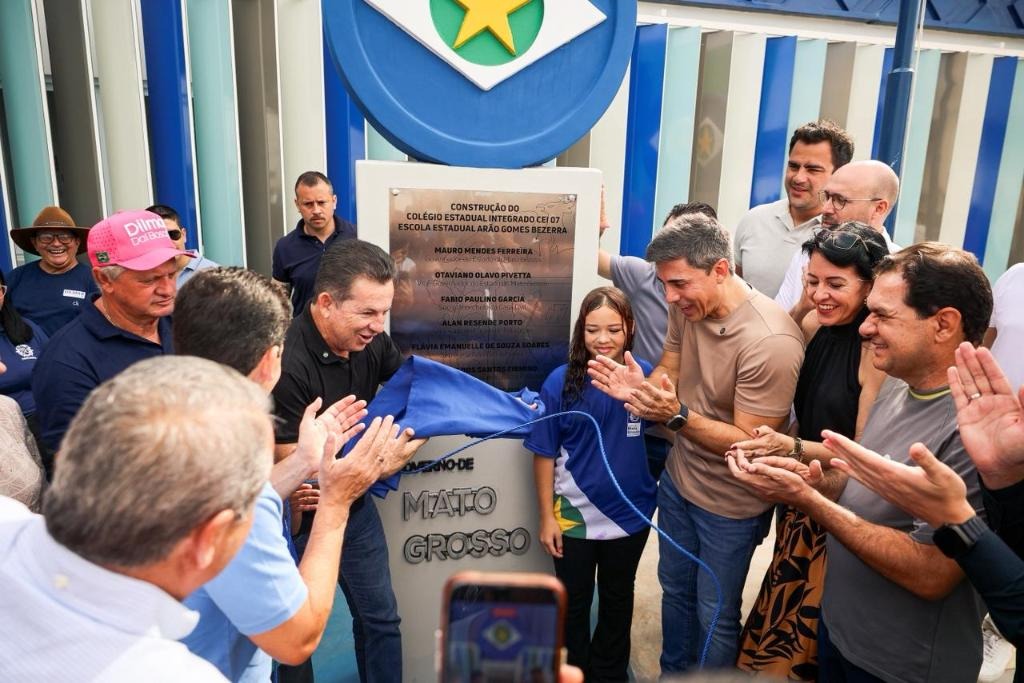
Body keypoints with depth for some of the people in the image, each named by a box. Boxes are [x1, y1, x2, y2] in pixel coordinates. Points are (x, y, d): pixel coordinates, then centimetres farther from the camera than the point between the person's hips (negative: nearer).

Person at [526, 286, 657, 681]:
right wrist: (546, 516, -8)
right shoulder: (561, 380, -15)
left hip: (631, 512, 2)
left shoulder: (646, 376, -12)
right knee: (574, 601, 19)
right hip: (574, 515, -1)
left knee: (618, 599, 24)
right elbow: (544, 454, -9)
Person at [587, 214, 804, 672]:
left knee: (715, 617, 13)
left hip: (730, 504, -6)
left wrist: (676, 415, -37)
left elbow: (749, 443, -24)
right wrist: (639, 387, -20)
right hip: (678, 480, 7)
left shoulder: (770, 341, -29)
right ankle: (672, 672, 50)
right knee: (675, 589, 25)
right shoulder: (686, 306, -9)